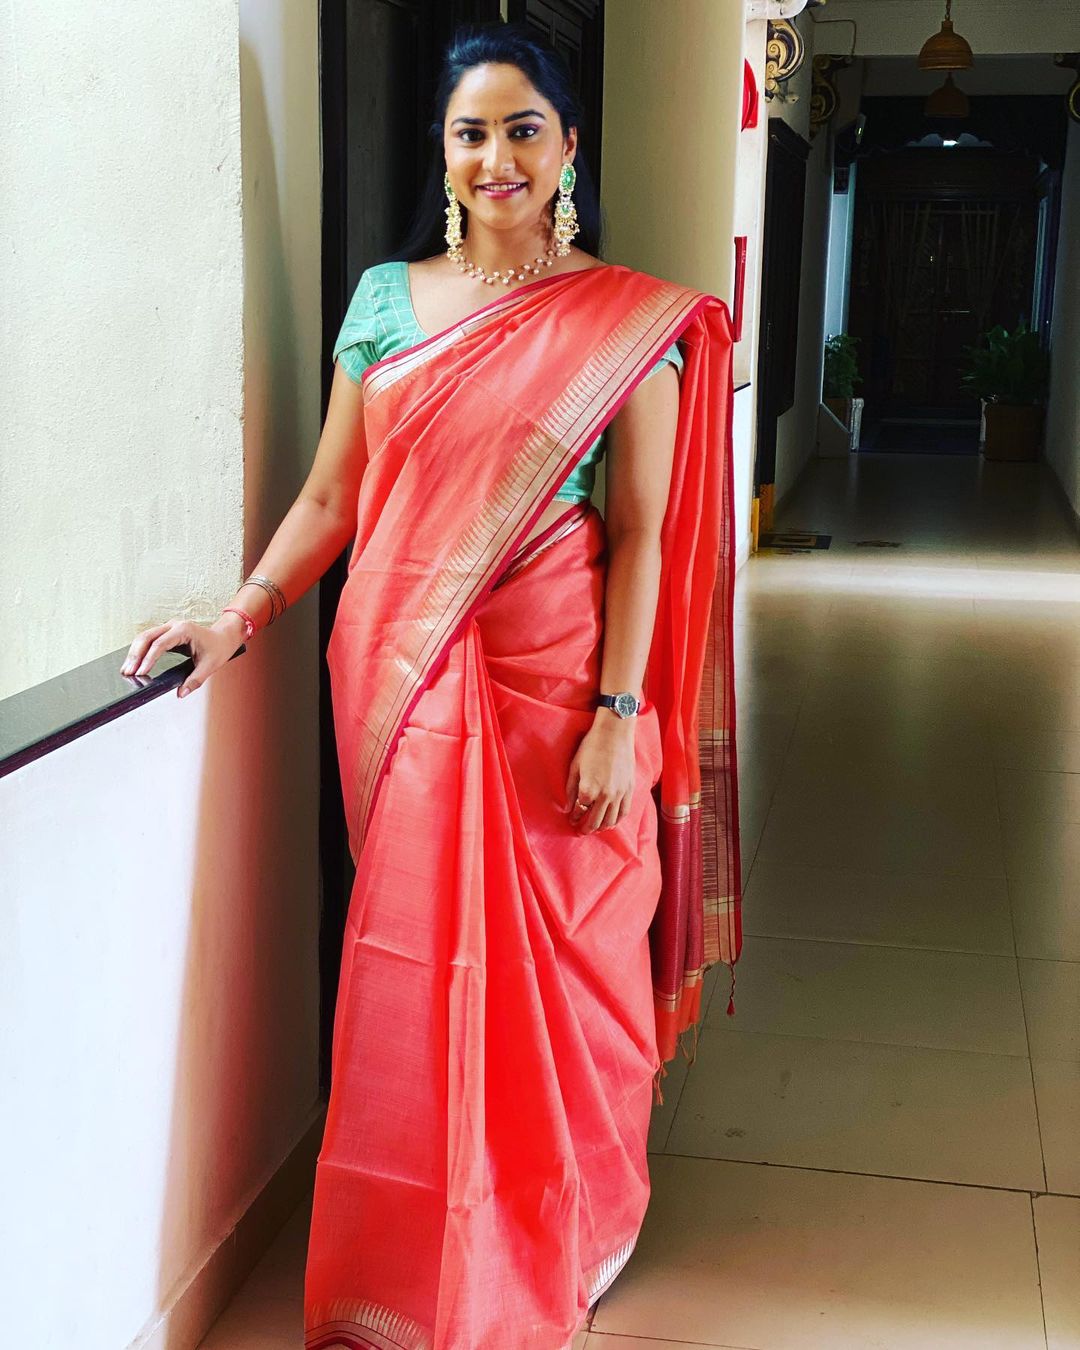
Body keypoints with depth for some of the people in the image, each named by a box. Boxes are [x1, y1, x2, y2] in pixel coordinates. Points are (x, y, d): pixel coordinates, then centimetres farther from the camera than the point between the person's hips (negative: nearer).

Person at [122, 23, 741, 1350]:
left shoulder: (628, 321, -2)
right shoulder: (387, 297, 7)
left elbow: (640, 534, -6)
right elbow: (332, 496, 8)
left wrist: (618, 716, -12)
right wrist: (241, 615, -3)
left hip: (554, 681, -3)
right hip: (409, 678, 3)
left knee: (561, 954, 8)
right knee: (415, 961, 11)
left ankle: (569, 1233, 32)